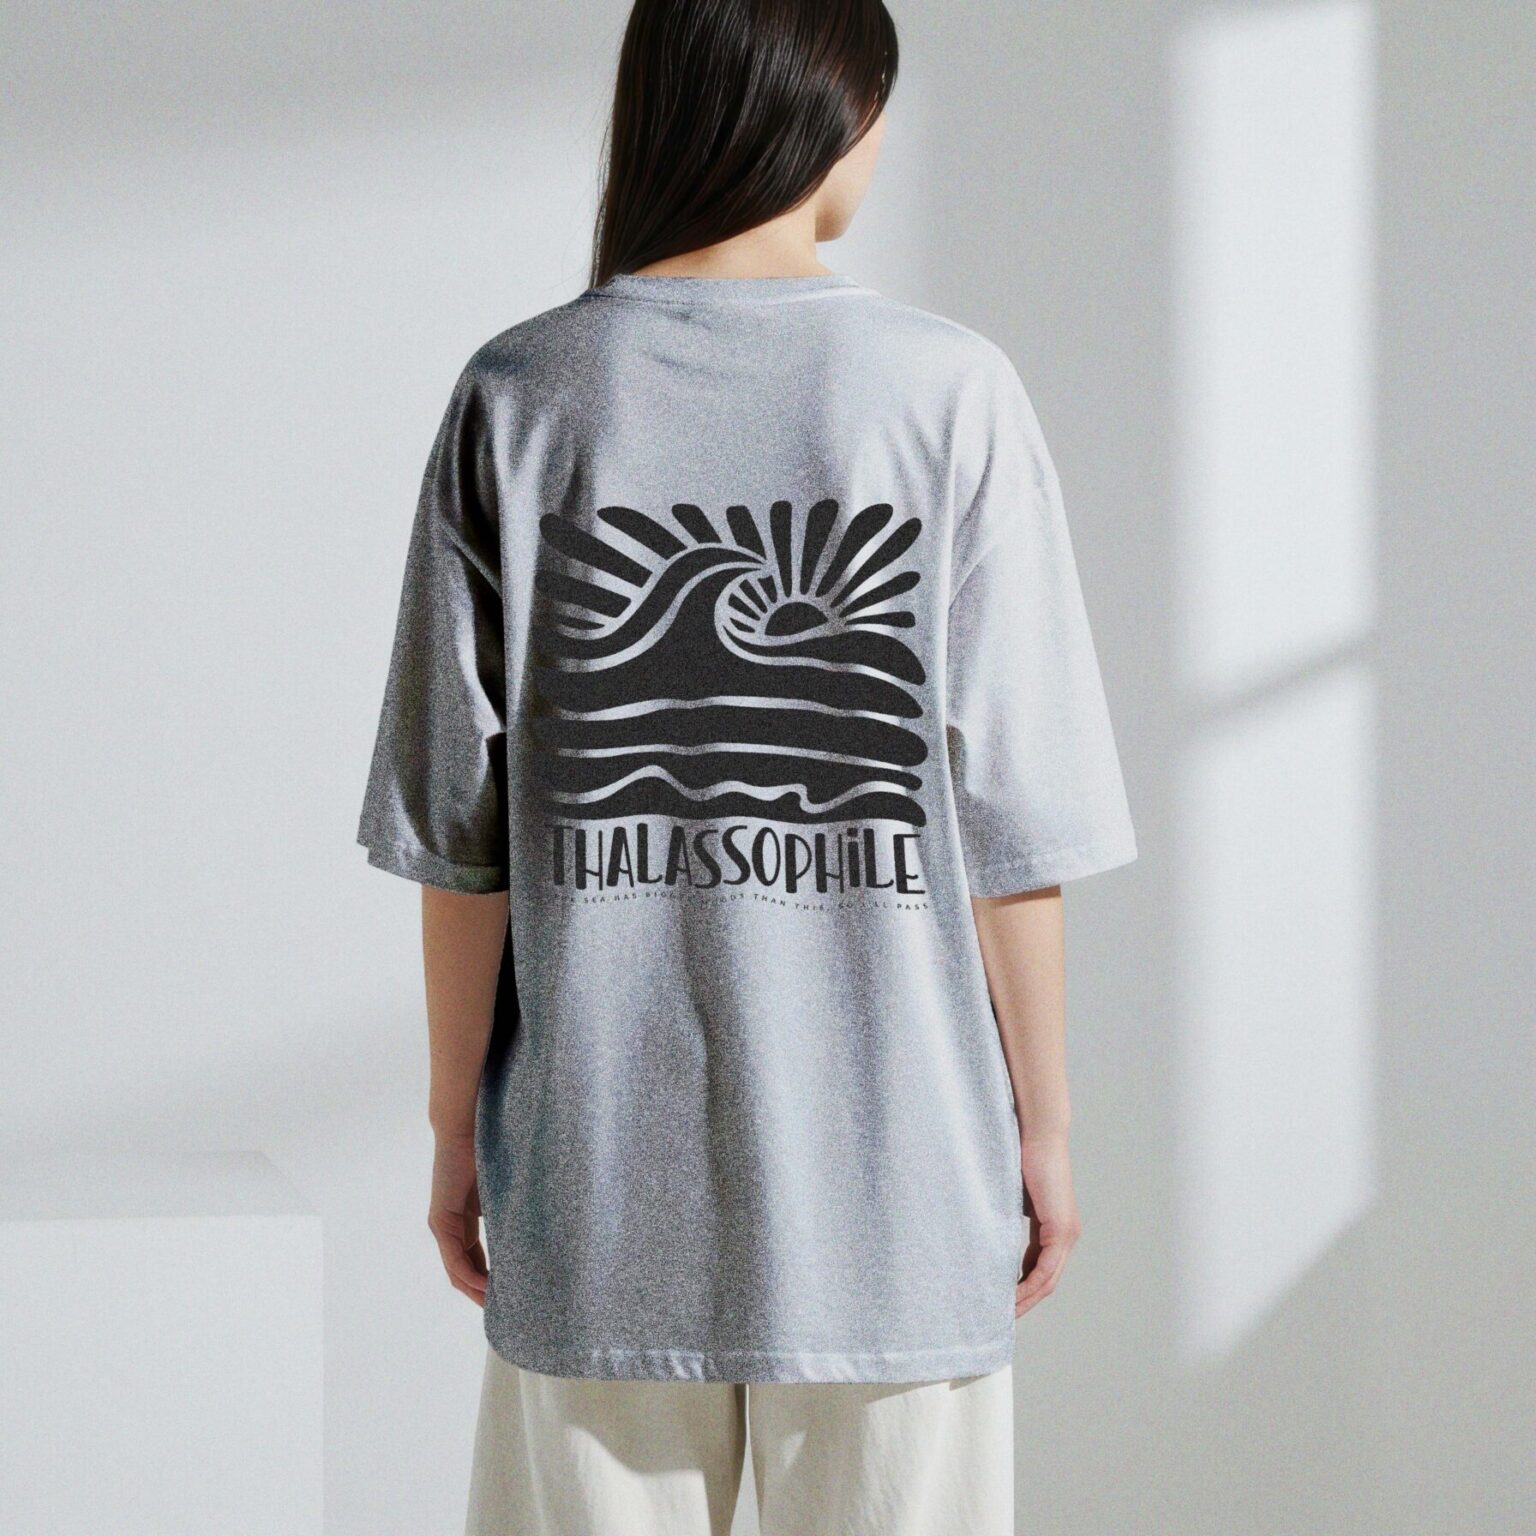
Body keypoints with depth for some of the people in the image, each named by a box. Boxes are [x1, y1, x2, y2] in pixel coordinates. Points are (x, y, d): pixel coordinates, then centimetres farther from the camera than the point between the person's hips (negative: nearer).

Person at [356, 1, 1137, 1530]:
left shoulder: (521, 397, -1)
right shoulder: (950, 393, -6)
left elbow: (457, 828, 0)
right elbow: (1011, 819, -5)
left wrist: (456, 1122, 11)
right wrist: (1041, 1120, 6)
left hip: (597, 1173, 2)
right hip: (894, 1172, -1)